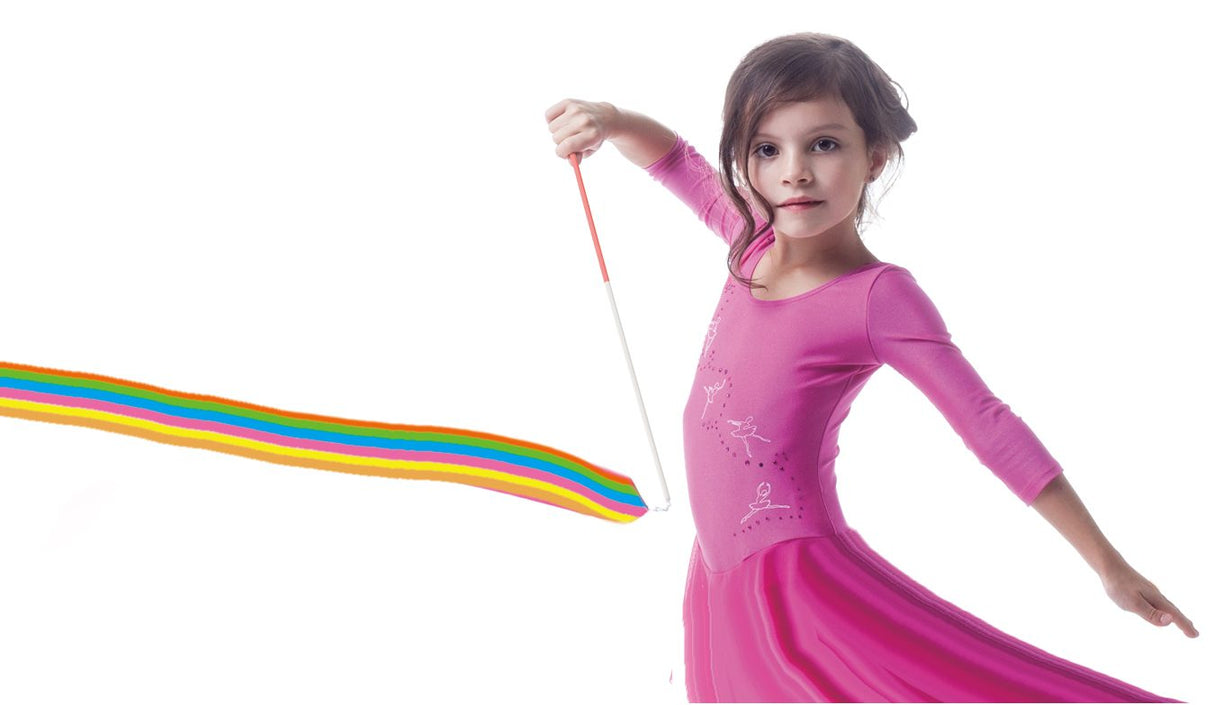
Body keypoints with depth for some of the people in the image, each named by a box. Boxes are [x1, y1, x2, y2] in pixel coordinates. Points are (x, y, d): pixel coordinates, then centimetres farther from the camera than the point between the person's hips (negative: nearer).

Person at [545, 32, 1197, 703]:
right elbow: (679, 162, 17)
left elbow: (990, 427, -15)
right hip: (720, 575, 7)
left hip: (797, 580, -6)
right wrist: (611, 119, -3)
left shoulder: (879, 296, -17)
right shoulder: (756, 238, 0)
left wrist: (1109, 565, -12)